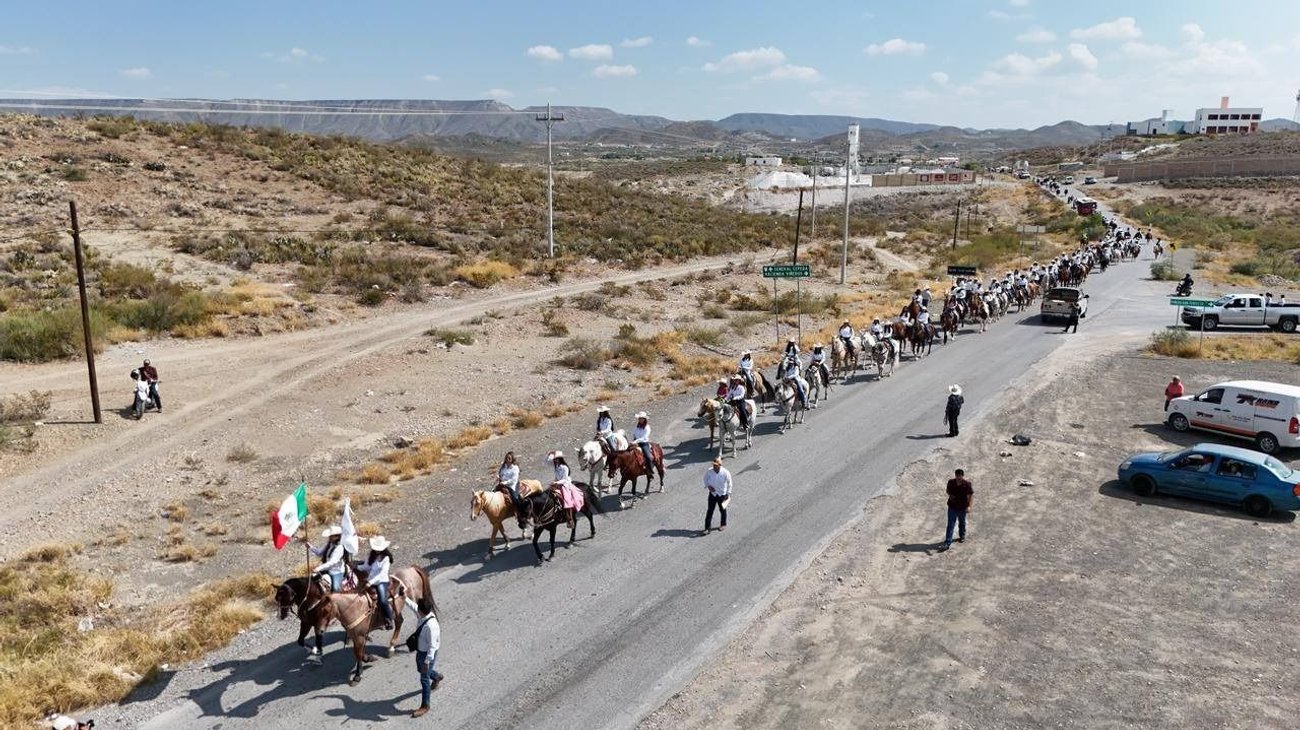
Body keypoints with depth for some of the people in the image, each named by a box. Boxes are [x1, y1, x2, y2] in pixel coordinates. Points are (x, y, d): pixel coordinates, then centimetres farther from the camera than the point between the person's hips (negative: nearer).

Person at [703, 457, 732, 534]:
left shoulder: (725, 473, -20)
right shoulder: (709, 472, -15)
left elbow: (729, 483, -6)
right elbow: (705, 478, 5)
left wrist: (728, 494, -5)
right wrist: (708, 486, -11)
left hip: (722, 495, -1)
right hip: (712, 494, 1)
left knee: (722, 510, 17)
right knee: (710, 510, 2)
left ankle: (723, 525, 39)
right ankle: (707, 527, 10)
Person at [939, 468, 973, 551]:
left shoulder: (967, 484, -16)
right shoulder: (951, 482, -9)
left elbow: (972, 494, -11)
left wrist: (969, 506, -20)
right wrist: (950, 495, -13)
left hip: (962, 507, -1)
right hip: (952, 506, 1)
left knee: (962, 523, 21)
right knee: (950, 525, -1)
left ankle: (962, 536, 47)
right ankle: (947, 543, 0)